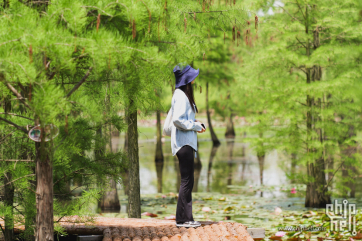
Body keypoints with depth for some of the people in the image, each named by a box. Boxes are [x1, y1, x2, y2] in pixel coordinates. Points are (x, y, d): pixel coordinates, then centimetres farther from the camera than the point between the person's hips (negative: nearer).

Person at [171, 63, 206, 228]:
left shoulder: (184, 94, 18)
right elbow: (177, 120, -23)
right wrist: (195, 126, -13)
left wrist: (195, 123, 10)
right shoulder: (180, 96, -14)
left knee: (188, 181, 11)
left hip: (187, 142, 11)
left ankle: (186, 217, 14)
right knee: (186, 181, -8)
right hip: (183, 142, -11)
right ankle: (182, 219, -6)